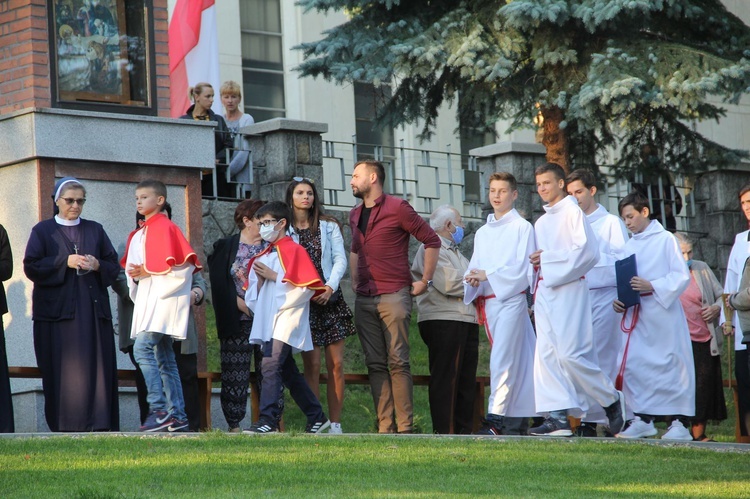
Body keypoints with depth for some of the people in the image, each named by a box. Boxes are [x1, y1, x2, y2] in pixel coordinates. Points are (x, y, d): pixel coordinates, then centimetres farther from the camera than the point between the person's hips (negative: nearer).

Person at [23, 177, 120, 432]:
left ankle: (99, 425, -9)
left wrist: (97, 265, -7)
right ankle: (65, 427, -7)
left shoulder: (95, 230, 16)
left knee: (96, 368, -6)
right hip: (57, 310, -2)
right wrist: (65, 262, -12)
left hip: (92, 310, 2)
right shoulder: (43, 231, 9)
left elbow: (114, 266, 14)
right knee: (63, 370, -7)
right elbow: (31, 267, -2)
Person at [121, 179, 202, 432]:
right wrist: (135, 276, 0)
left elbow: (181, 265, -16)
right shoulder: (138, 235, 18)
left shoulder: (165, 228, -8)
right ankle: (177, 415, 9)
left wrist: (147, 272, -17)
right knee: (164, 359, 8)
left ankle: (159, 409, -22)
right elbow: (132, 268, 23)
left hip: (163, 297, -9)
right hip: (148, 300, 9)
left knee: (142, 349, -20)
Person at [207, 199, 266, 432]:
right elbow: (219, 285, -3)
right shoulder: (225, 248, 5)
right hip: (238, 322, -2)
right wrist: (242, 305, -12)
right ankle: (234, 424, 0)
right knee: (235, 373, -4)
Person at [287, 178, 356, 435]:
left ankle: (335, 424, 0)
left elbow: (340, 260, 5)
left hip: (330, 299, 2)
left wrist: (330, 288, -11)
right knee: (312, 364, -8)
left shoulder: (329, 226, 12)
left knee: (336, 364, -3)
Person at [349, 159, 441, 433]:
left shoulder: (397, 208, -4)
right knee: (376, 365, 3)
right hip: (364, 299, 6)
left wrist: (425, 281, -4)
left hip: (393, 295, -6)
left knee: (397, 362, -9)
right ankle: (384, 427, 3)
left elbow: (432, 240, -3)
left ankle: (405, 426, -9)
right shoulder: (355, 215, 17)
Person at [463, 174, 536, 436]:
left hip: (511, 299, -6)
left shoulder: (522, 227, -1)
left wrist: (488, 275, -12)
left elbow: (523, 267, -8)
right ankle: (517, 416, 11)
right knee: (513, 361, 9)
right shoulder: (482, 232, 19)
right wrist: (473, 280, -6)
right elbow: (475, 267, 17)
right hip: (487, 303, 6)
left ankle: (495, 418, -19)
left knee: (502, 361, -15)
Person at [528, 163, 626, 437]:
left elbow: (588, 251, -14)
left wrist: (549, 259, -12)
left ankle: (611, 400, 5)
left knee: (570, 353, -13)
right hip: (545, 291, 8)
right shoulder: (541, 222, 21)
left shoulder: (572, 212, -3)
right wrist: (536, 264, 7)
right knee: (547, 353, -2)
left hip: (568, 290, -8)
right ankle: (558, 416, -4)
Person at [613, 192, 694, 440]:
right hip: (638, 315, 6)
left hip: (664, 312, -6)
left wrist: (652, 286, -19)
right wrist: (619, 300, -1)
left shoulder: (665, 239, -3)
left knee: (672, 364, -3)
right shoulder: (629, 246, 13)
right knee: (632, 364, -2)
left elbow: (682, 276, -8)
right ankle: (643, 419, 7)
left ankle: (680, 422, 1)